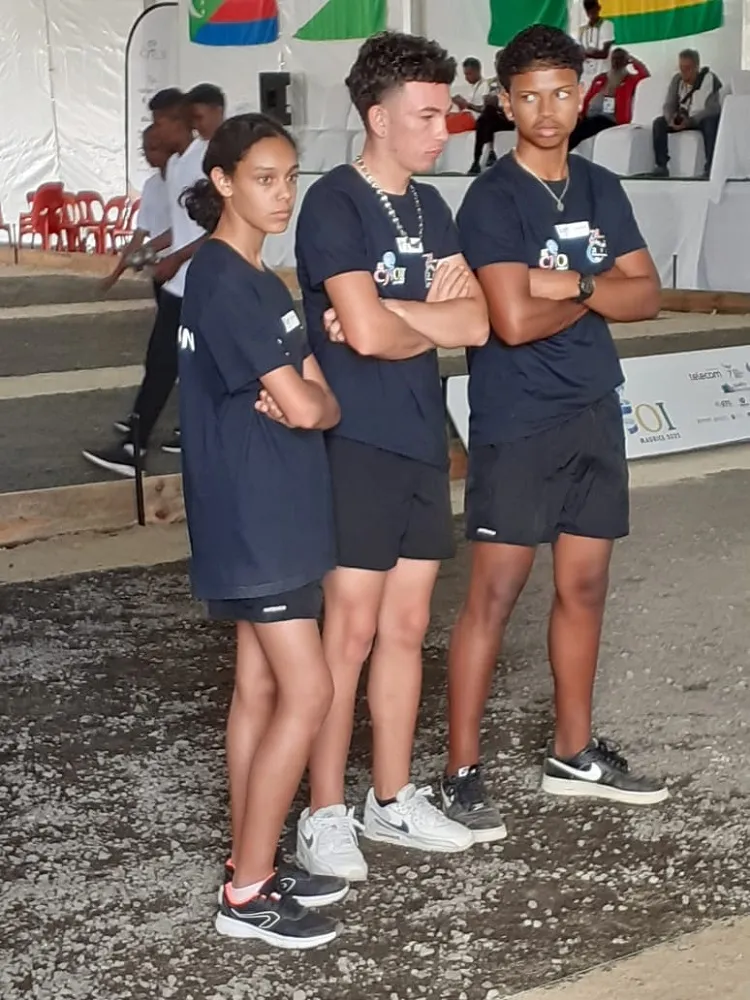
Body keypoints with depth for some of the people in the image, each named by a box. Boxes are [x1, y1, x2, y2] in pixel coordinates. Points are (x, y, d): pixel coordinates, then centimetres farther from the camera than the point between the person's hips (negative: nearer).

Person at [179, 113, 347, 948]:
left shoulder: (259, 282, 14)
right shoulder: (221, 281, -17)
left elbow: (322, 401, 10)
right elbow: (306, 408, -20)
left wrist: (295, 399, -11)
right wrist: (302, 399, 1)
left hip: (274, 513, 10)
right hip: (249, 517, -10)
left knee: (260, 686, 12)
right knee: (306, 691, -8)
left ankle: (253, 866, 21)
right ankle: (246, 894, 0)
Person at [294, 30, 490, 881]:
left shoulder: (429, 207, 11)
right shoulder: (334, 204, -12)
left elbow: (476, 322, 0)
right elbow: (366, 333, -23)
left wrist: (389, 314, -14)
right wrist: (431, 322, -4)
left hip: (423, 442, 7)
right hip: (356, 444, -7)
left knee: (405, 627, 12)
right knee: (350, 632, -2)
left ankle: (393, 799, 23)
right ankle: (324, 815, 9)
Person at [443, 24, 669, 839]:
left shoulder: (602, 190, 10)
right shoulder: (492, 199, -11)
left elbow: (646, 296, 3)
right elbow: (514, 321, -21)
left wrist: (576, 286, -14)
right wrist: (595, 297, -6)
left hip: (594, 412, 7)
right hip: (516, 423, -7)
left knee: (584, 587, 12)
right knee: (495, 593, -4)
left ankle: (573, 754, 26)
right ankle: (461, 773, 3)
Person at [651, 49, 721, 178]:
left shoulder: (710, 79, -19)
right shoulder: (677, 79, -3)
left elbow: (712, 109, -26)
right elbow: (669, 105, -3)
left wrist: (690, 121, -38)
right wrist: (671, 119, -27)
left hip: (704, 119, -5)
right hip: (683, 118, 5)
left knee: (711, 122, -39)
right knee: (659, 123, -16)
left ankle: (710, 168, -39)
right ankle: (662, 166, -19)